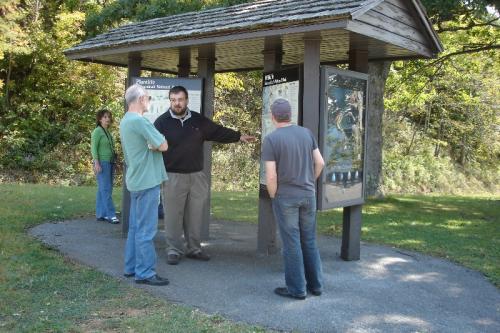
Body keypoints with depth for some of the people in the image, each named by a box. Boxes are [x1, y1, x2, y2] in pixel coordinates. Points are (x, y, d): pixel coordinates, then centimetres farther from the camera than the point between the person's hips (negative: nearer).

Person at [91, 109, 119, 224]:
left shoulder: (108, 132, 15)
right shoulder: (97, 131, -7)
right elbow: (93, 149, -12)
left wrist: (113, 162, 15)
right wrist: (97, 163, -20)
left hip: (110, 163, 8)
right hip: (102, 163, -8)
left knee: (102, 189, 9)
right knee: (106, 189, -8)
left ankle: (100, 214, 12)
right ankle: (111, 215, -8)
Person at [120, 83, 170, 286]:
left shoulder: (125, 121, 13)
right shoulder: (139, 121, -19)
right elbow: (163, 146, -18)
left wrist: (149, 146, 5)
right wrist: (153, 146, 0)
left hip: (136, 180, 10)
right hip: (147, 181, -10)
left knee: (135, 227, 15)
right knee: (146, 229, -5)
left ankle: (131, 267, 22)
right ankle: (145, 273, 1)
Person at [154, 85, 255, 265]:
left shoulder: (198, 120, 7)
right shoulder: (162, 122, -3)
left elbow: (218, 132, 16)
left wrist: (239, 136, 12)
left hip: (197, 176, 4)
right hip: (172, 177, -3)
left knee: (195, 215, 10)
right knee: (173, 216, 1)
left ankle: (194, 248, 23)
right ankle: (174, 250, 13)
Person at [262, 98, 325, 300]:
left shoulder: (271, 140, -12)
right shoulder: (306, 133, 3)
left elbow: (271, 175, -17)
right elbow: (320, 163, 4)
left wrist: (273, 196, -1)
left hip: (285, 196, -5)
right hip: (308, 195, 5)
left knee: (291, 243, 3)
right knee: (309, 241, 14)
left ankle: (296, 289, 9)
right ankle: (314, 284, 21)